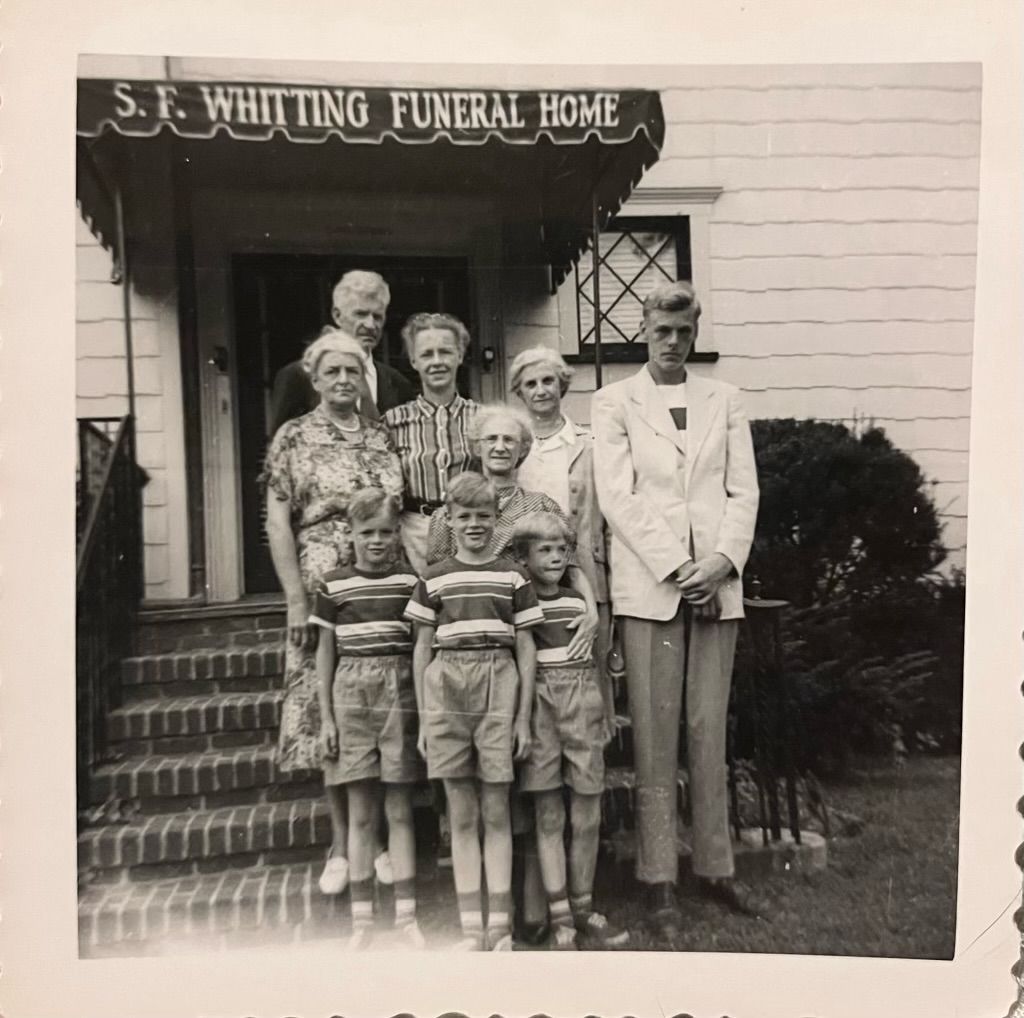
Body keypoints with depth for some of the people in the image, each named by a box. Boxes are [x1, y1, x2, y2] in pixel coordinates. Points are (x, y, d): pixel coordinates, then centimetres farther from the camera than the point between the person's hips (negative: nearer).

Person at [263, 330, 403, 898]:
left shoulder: (381, 435, 10)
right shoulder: (294, 437, 3)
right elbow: (278, 523, -2)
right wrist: (297, 599, -8)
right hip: (325, 591, -2)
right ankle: (342, 844, 16)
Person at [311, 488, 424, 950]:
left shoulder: (410, 581, 2)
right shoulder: (334, 584, 2)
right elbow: (326, 651, 6)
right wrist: (326, 717, 4)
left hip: (400, 692, 0)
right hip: (352, 693, 0)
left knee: (400, 810, 6)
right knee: (360, 813, 7)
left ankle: (406, 916, 17)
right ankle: (362, 919, 18)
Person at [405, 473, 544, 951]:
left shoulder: (512, 577, 5)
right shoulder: (433, 579, 7)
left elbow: (525, 648, 6)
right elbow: (422, 650, 9)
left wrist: (523, 717, 2)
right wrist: (423, 719, 6)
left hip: (498, 689, -1)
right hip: (446, 689, 1)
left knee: (496, 813, 5)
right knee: (461, 816, 7)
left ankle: (500, 925, 15)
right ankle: (471, 927, 16)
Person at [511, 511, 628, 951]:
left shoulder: (581, 599, 9)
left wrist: (609, 711, 17)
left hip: (584, 705, 4)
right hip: (539, 705, -3)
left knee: (587, 815, 8)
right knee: (549, 815, 3)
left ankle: (583, 910, 23)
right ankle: (561, 921, 12)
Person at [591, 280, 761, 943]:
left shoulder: (725, 401, 15)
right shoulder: (615, 402, 6)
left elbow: (745, 491, 9)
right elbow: (617, 496, -4)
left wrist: (724, 559, -7)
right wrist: (675, 567, -11)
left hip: (717, 583, 3)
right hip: (649, 585, -2)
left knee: (710, 732, 8)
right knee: (656, 737, 1)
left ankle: (716, 866, 21)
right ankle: (661, 882, 11)